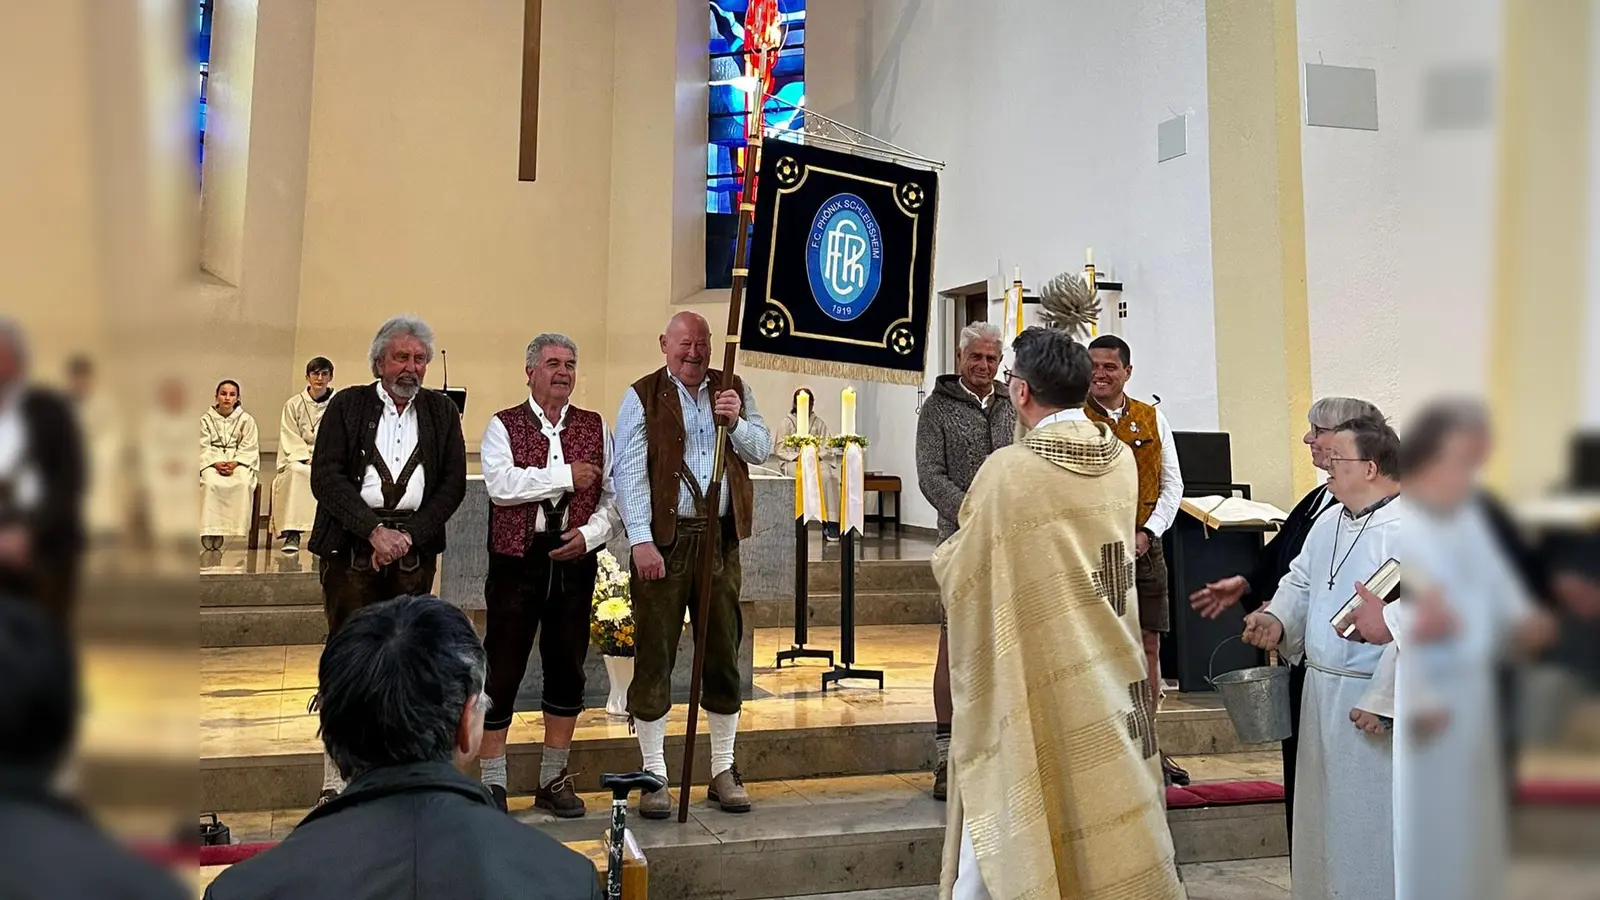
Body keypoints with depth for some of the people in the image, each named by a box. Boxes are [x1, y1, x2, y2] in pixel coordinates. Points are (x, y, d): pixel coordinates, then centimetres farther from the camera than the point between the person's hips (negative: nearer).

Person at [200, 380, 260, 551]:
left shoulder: (246, 420, 10)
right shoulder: (206, 419, 11)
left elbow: (249, 448, 3)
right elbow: (203, 447, 3)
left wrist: (235, 463, -15)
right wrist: (216, 463, -16)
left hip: (239, 461, 0)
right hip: (212, 461, 0)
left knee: (243, 483, -34)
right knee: (211, 484, -33)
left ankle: (240, 527, -32)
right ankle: (210, 532, -32)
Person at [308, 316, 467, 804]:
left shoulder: (441, 411, 12)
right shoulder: (347, 405, 7)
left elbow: (453, 483, 5)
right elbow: (326, 477, -3)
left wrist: (409, 535, -6)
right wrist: (374, 530, -12)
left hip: (414, 547, 2)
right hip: (351, 545, -2)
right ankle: (337, 780, 4)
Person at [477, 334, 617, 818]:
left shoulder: (596, 427, 10)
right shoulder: (504, 425, 2)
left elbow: (613, 494, 5)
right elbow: (500, 483, -15)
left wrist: (591, 533, -11)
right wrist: (566, 475, -12)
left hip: (575, 559, 3)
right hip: (518, 558, -3)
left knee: (568, 668, 9)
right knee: (503, 667, 1)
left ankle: (554, 778, 23)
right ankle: (491, 781, 14)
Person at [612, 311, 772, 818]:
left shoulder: (733, 391, 12)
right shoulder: (642, 397, 1)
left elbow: (761, 450, 4)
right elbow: (629, 472, -6)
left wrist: (736, 420, -16)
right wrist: (640, 540, -15)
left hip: (721, 538, 3)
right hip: (663, 539, -3)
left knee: (723, 653, 10)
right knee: (655, 655, 1)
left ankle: (723, 771, 23)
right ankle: (653, 775, 13)